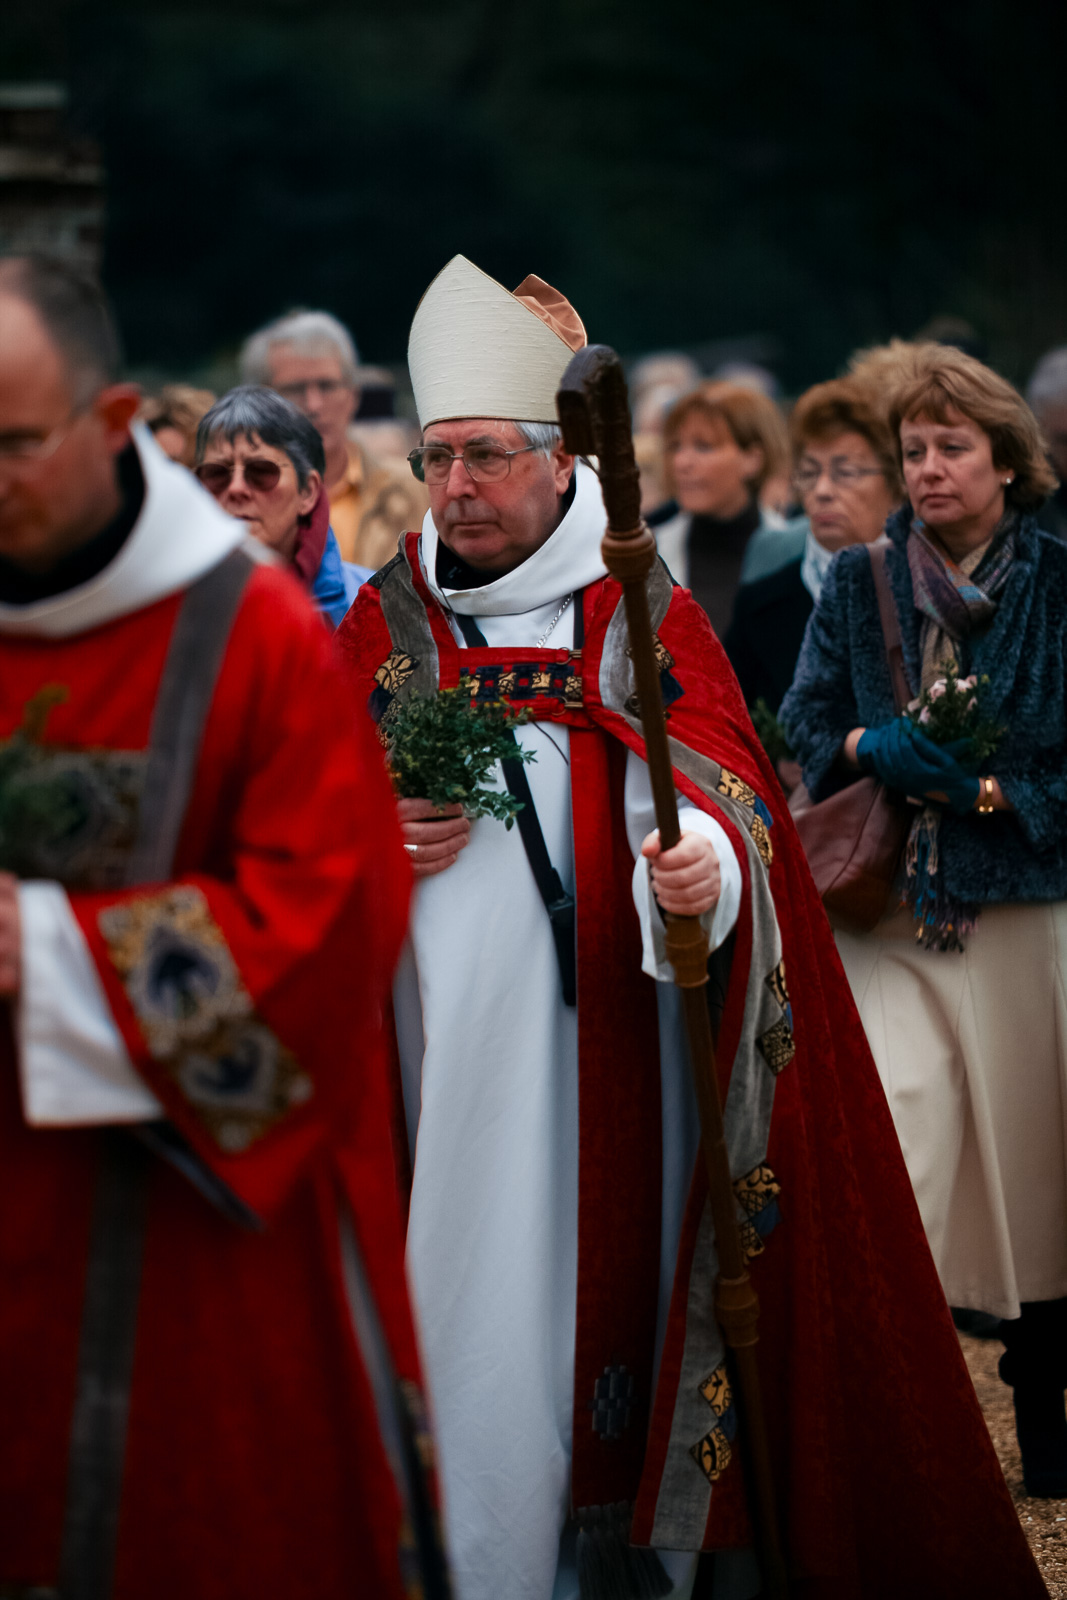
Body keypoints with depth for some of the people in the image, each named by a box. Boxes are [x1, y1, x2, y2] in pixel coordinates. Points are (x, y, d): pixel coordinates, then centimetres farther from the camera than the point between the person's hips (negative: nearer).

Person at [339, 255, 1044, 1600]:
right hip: (435, 1042, 2)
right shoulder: (383, 624, 11)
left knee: (606, 1273, -3)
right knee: (471, 1290, 2)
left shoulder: (643, 619, 2)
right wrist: (374, 846, -6)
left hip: (604, 1039, -2)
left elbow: (720, 799, -9)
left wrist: (701, 863, -32)